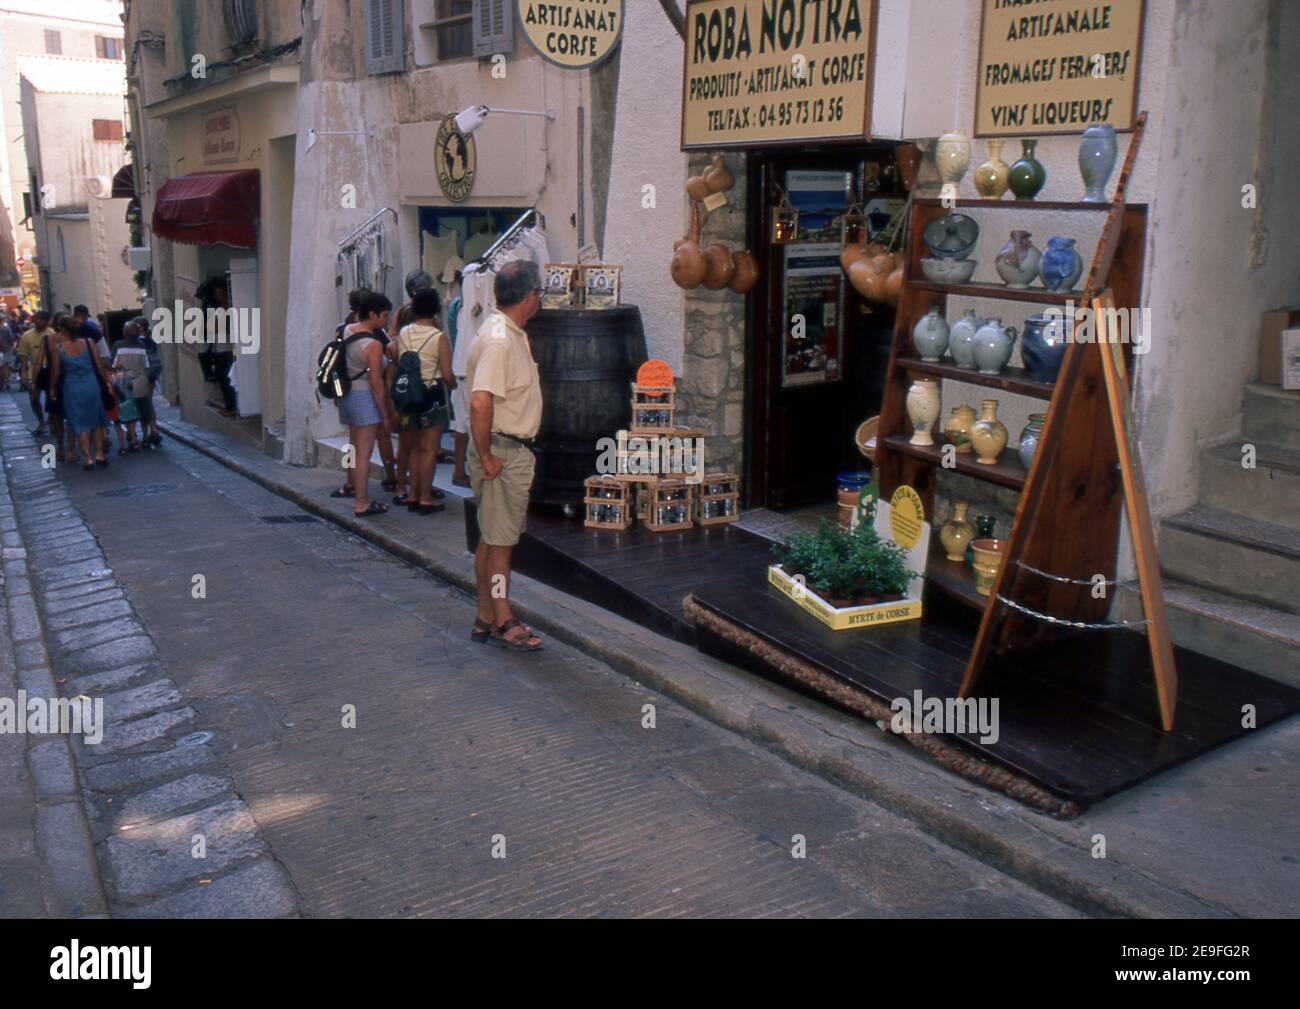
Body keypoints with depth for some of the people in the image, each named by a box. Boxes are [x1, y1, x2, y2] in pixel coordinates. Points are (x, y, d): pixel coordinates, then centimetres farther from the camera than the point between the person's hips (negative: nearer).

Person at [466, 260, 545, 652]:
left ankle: (486, 617, 25)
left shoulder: (511, 333, 12)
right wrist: (486, 457, -23)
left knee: (492, 537, 15)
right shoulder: (499, 340, -21)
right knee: (499, 540, 0)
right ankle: (503, 623, 10)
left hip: (514, 450, 10)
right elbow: (480, 403, -30)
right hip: (503, 454, -10)